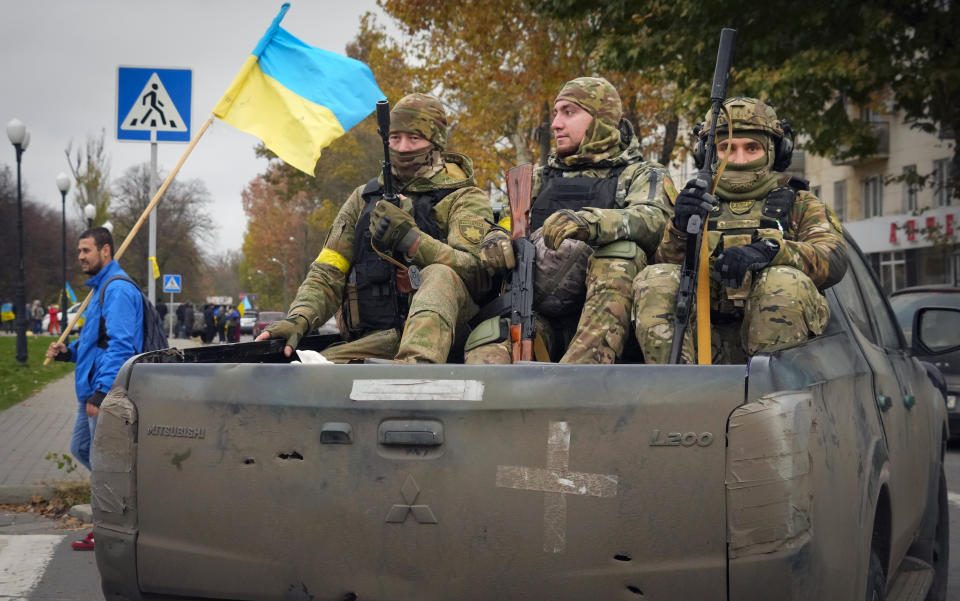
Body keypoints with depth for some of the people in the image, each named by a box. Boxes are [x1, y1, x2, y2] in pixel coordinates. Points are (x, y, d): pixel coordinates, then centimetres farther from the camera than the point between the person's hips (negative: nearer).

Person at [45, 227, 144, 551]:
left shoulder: (118, 290, -16)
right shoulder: (101, 288, 18)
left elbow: (119, 345, -23)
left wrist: (101, 392, -27)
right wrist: (69, 352, 9)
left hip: (105, 392, -11)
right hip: (92, 391, 11)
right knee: (81, 448, 19)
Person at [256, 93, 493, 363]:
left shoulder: (464, 198, 9)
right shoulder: (364, 199, 22)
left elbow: (473, 270, -10)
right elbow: (328, 274, 17)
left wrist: (409, 238, -22)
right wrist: (298, 319, -4)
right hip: (374, 339, 3)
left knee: (440, 276, -39)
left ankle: (418, 367, -62)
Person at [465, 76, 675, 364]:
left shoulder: (642, 175, 16)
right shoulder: (540, 179, 31)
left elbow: (654, 220, -7)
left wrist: (589, 222, -29)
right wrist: (495, 238, -10)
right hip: (537, 313, 3)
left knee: (623, 249, -32)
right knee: (487, 338, -29)